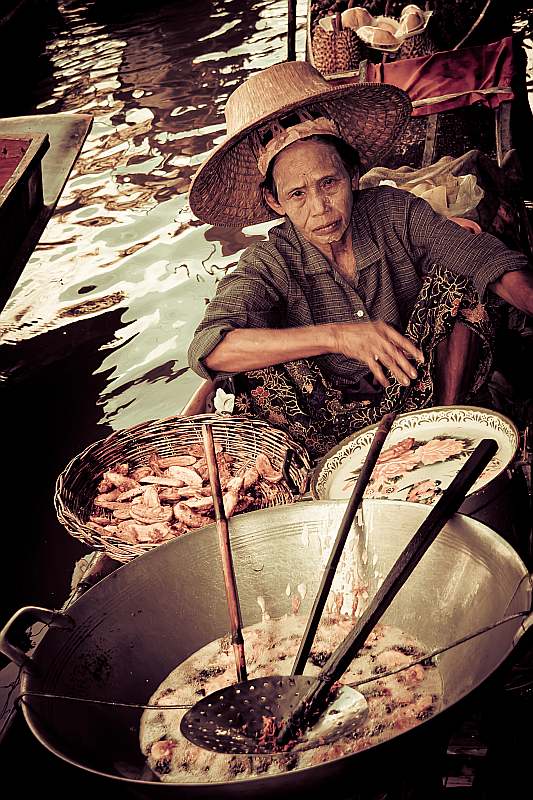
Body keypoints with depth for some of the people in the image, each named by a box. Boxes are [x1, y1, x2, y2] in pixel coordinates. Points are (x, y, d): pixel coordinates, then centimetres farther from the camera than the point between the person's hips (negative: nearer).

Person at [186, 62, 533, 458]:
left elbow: (491, 262, -18)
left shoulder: (394, 212, -11)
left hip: (417, 402, 2)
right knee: (254, 370, -28)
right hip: (331, 427, -1)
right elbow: (209, 350, -34)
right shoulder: (271, 263, -17)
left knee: (456, 284, -17)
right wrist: (336, 335, -43)